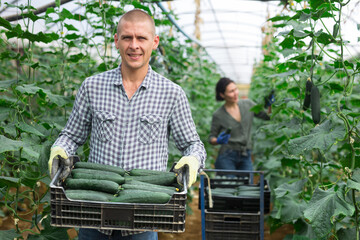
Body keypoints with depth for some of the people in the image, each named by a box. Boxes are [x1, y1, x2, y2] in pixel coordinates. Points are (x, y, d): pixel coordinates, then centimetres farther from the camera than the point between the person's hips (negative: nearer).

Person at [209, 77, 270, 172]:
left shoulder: (248, 104, 5)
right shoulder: (218, 115, -5)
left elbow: (267, 116, 14)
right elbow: (211, 137, 4)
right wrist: (218, 141, -18)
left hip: (246, 158, 4)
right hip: (227, 157, -3)